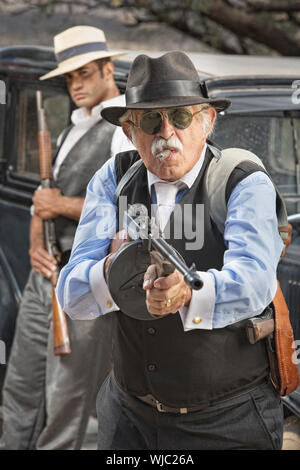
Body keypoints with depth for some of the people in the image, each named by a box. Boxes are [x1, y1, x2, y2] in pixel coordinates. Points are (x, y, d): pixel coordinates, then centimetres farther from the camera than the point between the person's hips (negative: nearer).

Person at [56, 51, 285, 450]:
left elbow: (254, 281, -30)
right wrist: (114, 269, -34)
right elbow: (71, 295, -12)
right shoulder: (112, 180, -3)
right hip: (128, 413, 3)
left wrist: (188, 292, -51)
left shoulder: (247, 186, -12)